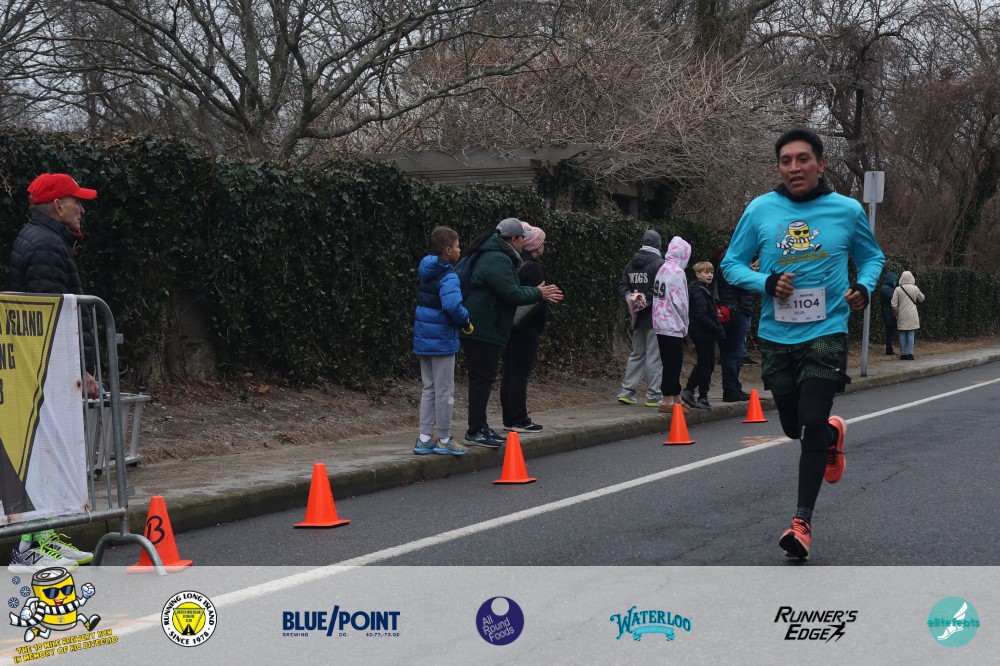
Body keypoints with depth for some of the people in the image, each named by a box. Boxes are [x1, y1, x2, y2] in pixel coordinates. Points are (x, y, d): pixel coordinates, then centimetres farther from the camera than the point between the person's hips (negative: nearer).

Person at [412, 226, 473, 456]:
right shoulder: (448, 276, -17)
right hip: (442, 341, -8)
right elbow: (452, 305, -32)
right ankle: (444, 440, 11)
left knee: (429, 389, 15)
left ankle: (424, 439, 16)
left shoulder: (426, 271, 10)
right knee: (444, 391, 3)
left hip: (423, 339, 8)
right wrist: (466, 322, -14)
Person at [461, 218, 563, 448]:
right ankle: (475, 432, -3)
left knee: (482, 378, 16)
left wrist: (538, 293, 18)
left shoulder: (496, 257, 18)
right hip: (484, 331, -11)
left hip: (481, 328, 11)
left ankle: (479, 426, 23)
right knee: (482, 378, -7)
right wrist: (538, 293, -6)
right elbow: (512, 294, -20)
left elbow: (510, 290, 24)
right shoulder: (497, 261, -18)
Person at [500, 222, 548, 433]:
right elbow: (536, 298, -17)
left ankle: (509, 419, 15)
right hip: (526, 328, -9)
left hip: (510, 326, 9)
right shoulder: (532, 266, -14)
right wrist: (539, 326, -7)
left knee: (510, 373, 10)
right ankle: (519, 421, -2)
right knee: (520, 374, -5)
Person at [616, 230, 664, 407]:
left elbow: (622, 286, 7)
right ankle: (653, 395, -3)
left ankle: (627, 391, 13)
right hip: (654, 317, -7)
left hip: (638, 318, 7)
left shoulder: (632, 263, 10)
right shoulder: (659, 263, -13)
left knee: (636, 354, 15)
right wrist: (646, 300, -12)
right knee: (654, 356, -3)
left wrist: (629, 299, -6)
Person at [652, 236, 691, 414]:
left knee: (672, 363, 15)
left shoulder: (662, 270, 10)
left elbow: (659, 297, 11)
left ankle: (676, 398, 23)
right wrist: (685, 325, -2)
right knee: (673, 363, -3)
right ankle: (667, 401, -3)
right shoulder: (677, 272, -14)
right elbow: (680, 301, -16)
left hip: (661, 324, 8)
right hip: (673, 324, -8)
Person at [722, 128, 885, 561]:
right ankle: (833, 434, 51)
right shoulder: (760, 210, -2)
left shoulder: (848, 211, -2)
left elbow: (872, 257, 15)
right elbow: (732, 264, 5)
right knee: (794, 428, 15)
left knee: (811, 426, -13)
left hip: (826, 334, -3)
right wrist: (767, 283, -14)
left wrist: (863, 287, -7)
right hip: (776, 336, 3)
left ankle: (803, 521, -3)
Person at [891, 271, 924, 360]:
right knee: (911, 334, 2)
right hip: (912, 316, 0)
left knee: (902, 335, 5)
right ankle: (910, 354, -2)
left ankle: (903, 354, 6)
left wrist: (897, 313, 11)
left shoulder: (898, 289, -3)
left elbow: (894, 304, -3)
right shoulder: (915, 288, -3)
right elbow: (921, 299, 13)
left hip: (902, 316, 1)